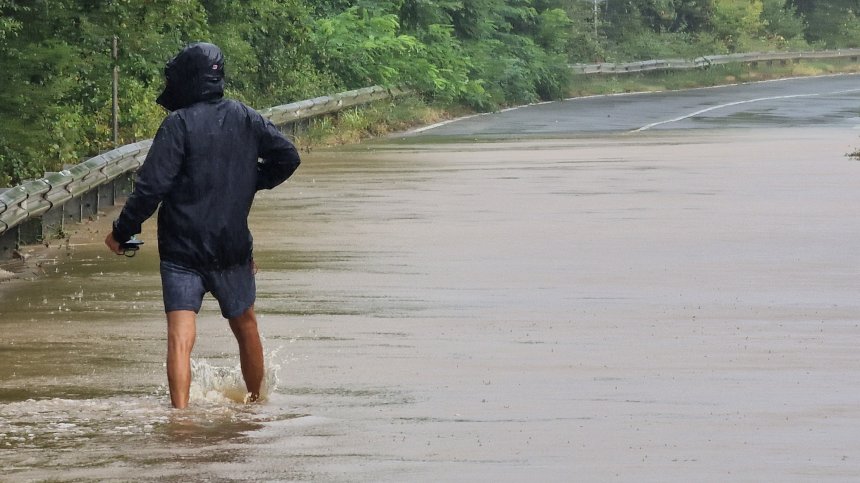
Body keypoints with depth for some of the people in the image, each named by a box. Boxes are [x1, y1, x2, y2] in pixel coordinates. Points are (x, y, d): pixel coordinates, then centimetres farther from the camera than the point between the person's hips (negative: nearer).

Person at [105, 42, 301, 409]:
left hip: (181, 251, -4)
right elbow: (287, 157, 9)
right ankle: (256, 402, 38)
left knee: (180, 337, -10)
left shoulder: (178, 124, -12)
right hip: (233, 248, 5)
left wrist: (121, 232, -7)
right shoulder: (246, 118, 3)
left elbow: (152, 186, -16)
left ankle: (180, 411, -25)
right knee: (245, 326, 22)